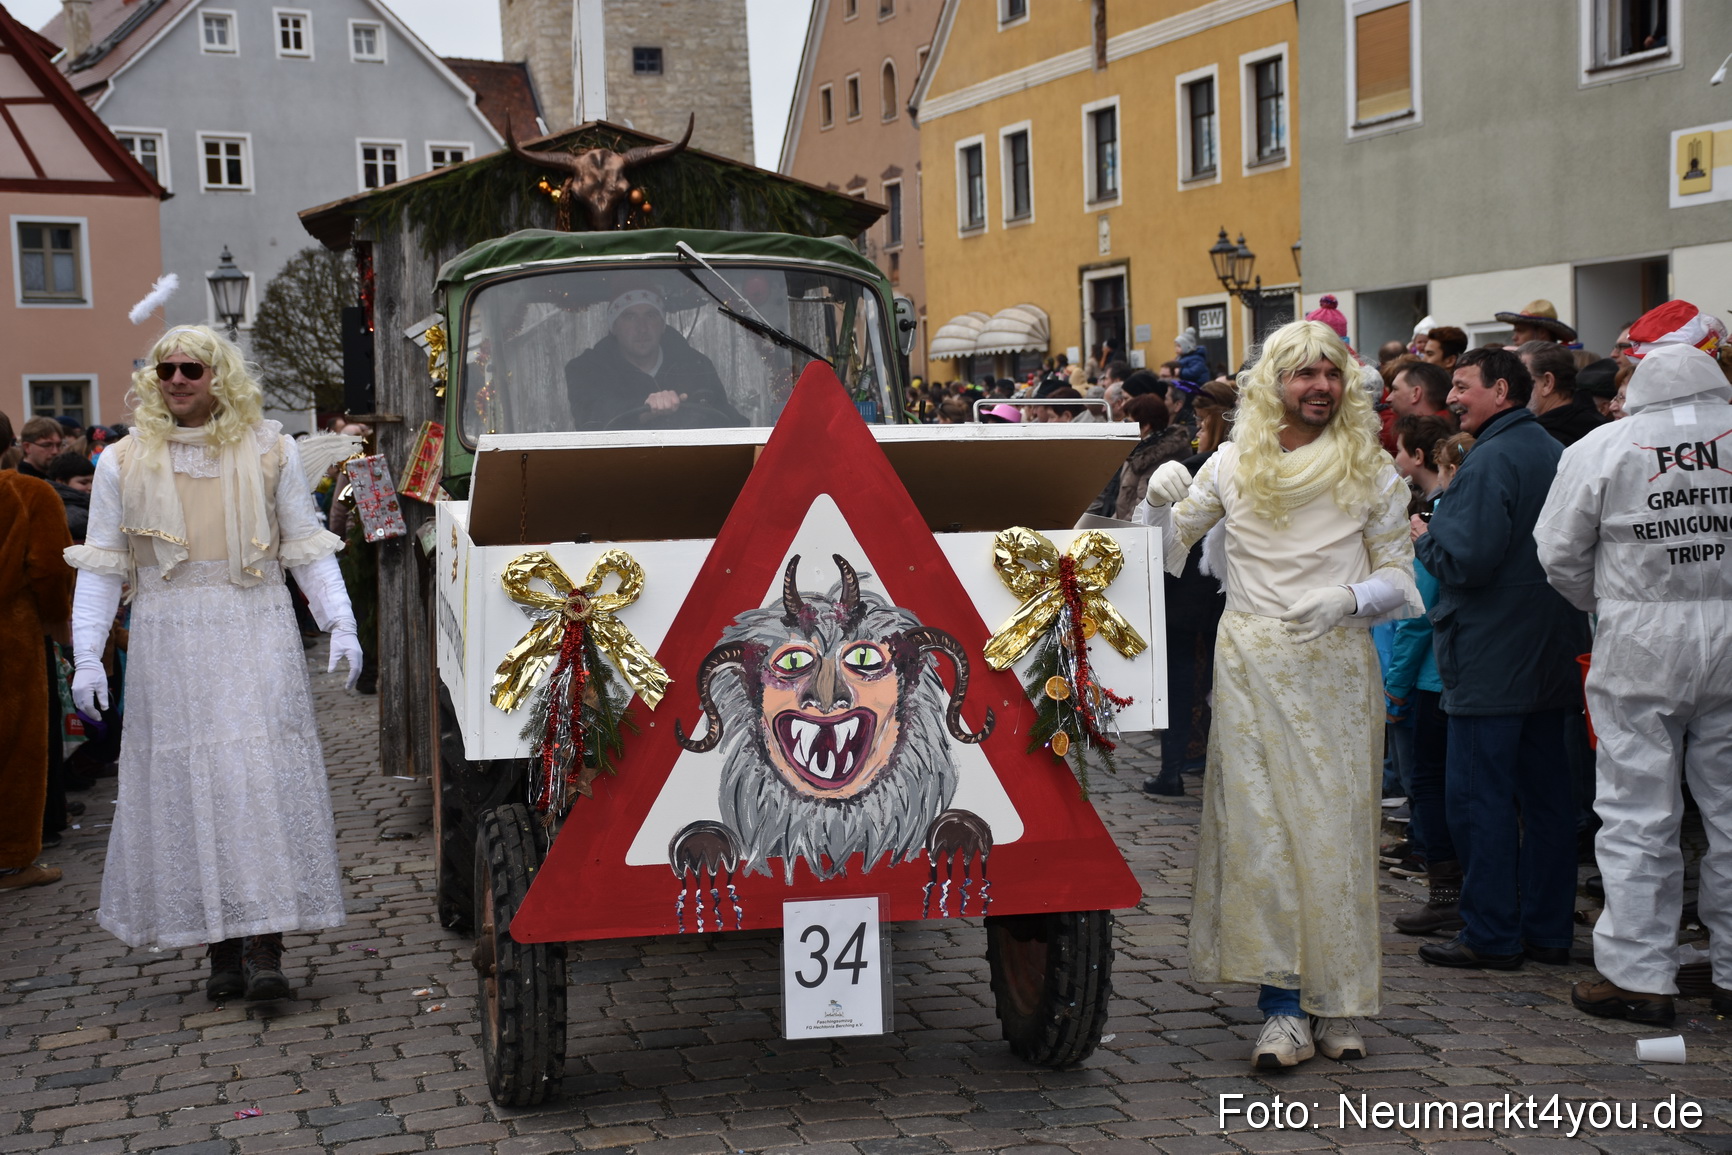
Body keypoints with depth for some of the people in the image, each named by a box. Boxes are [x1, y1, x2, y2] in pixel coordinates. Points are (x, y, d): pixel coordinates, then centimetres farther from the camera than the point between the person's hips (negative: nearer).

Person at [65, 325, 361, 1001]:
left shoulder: (269, 451, 6)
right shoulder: (123, 463, 7)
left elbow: (306, 547, 9)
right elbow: (102, 566, 8)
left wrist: (341, 624, -2)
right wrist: (87, 657, -1)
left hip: (257, 639, -1)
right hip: (168, 645, 1)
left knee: (265, 780, -8)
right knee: (187, 787, 0)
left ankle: (265, 946, -7)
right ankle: (222, 948, 8)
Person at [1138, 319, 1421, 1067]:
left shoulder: (1371, 470, 6)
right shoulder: (1235, 465, 7)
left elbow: (1399, 576, 6)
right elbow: (1167, 551, 12)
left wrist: (1346, 598, -13)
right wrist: (1161, 503, -8)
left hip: (1338, 666, 0)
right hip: (1252, 664, 0)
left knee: (1337, 827, 0)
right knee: (1259, 828, -5)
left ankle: (1338, 1005, 11)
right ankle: (1284, 1011, 0)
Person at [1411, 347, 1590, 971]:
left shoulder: (1492, 459, -16)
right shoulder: (1556, 453, 12)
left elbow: (1468, 561, -23)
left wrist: (1425, 538, -3)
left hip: (1491, 659, -9)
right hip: (1551, 655, 9)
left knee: (1479, 793, -2)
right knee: (1545, 790, 12)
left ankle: (1492, 933, 2)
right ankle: (1549, 928, 19)